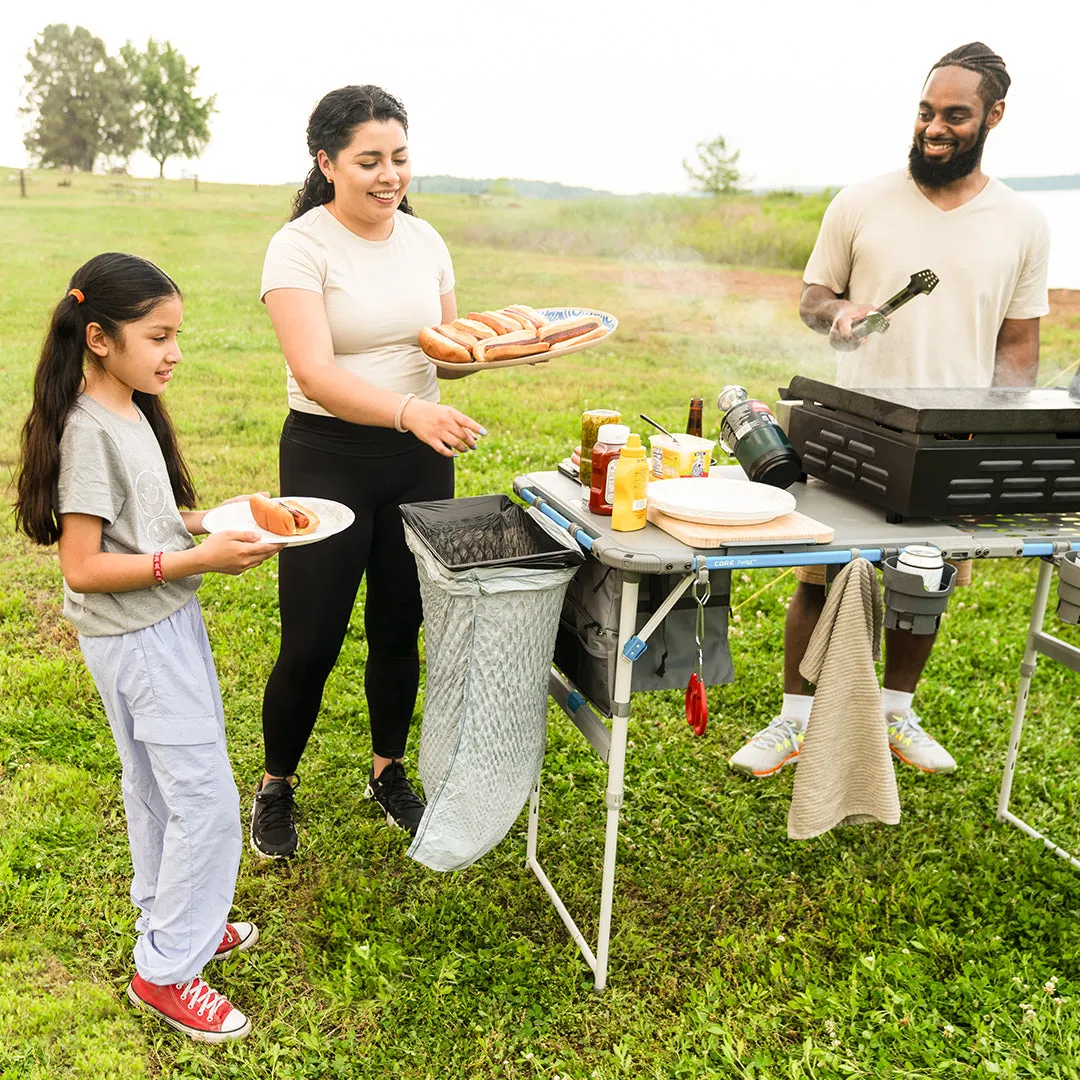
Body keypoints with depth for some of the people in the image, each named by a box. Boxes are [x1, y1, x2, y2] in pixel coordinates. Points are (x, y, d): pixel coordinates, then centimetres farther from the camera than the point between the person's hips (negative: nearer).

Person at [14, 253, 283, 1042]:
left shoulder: (133, 412, 6)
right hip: (138, 637, -9)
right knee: (206, 798, -2)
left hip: (165, 623, 9)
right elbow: (83, 566, -23)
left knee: (157, 785, 21)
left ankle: (169, 922, 39)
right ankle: (165, 971, 14)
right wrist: (199, 558, -25)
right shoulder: (90, 431, -22)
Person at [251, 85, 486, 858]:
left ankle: (389, 773, 35)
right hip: (328, 456, -4)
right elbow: (315, 372, -25)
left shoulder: (426, 241, 5)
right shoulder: (300, 246, -12)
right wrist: (412, 411, -39)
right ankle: (276, 788, 27)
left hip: (419, 459, 5)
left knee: (401, 628, 13)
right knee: (311, 643, 1)